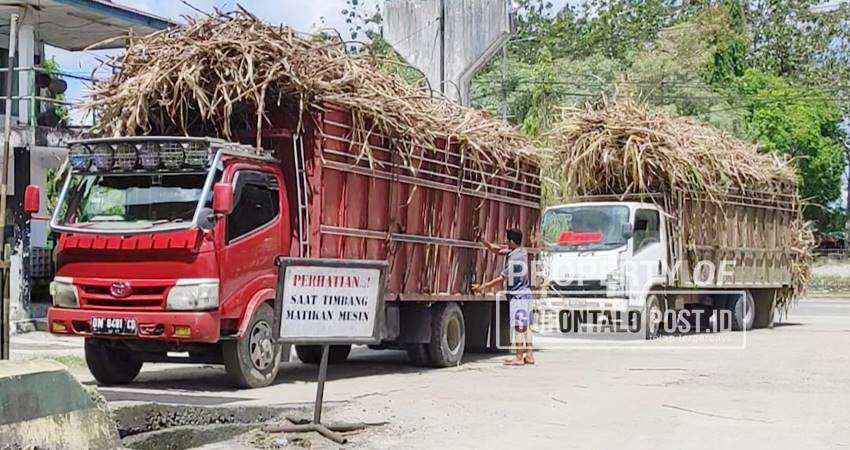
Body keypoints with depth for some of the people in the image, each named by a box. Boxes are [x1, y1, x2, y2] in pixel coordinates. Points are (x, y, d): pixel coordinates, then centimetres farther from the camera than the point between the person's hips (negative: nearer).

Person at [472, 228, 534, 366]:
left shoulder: (513, 259, -18)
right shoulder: (522, 252, 8)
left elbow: (501, 279, -15)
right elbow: (499, 250, 16)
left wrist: (483, 287, -8)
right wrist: (483, 241, 11)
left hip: (517, 295, -9)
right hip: (525, 293, 9)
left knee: (518, 327, -6)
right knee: (525, 326, 11)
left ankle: (519, 358, -3)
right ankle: (529, 356, 14)